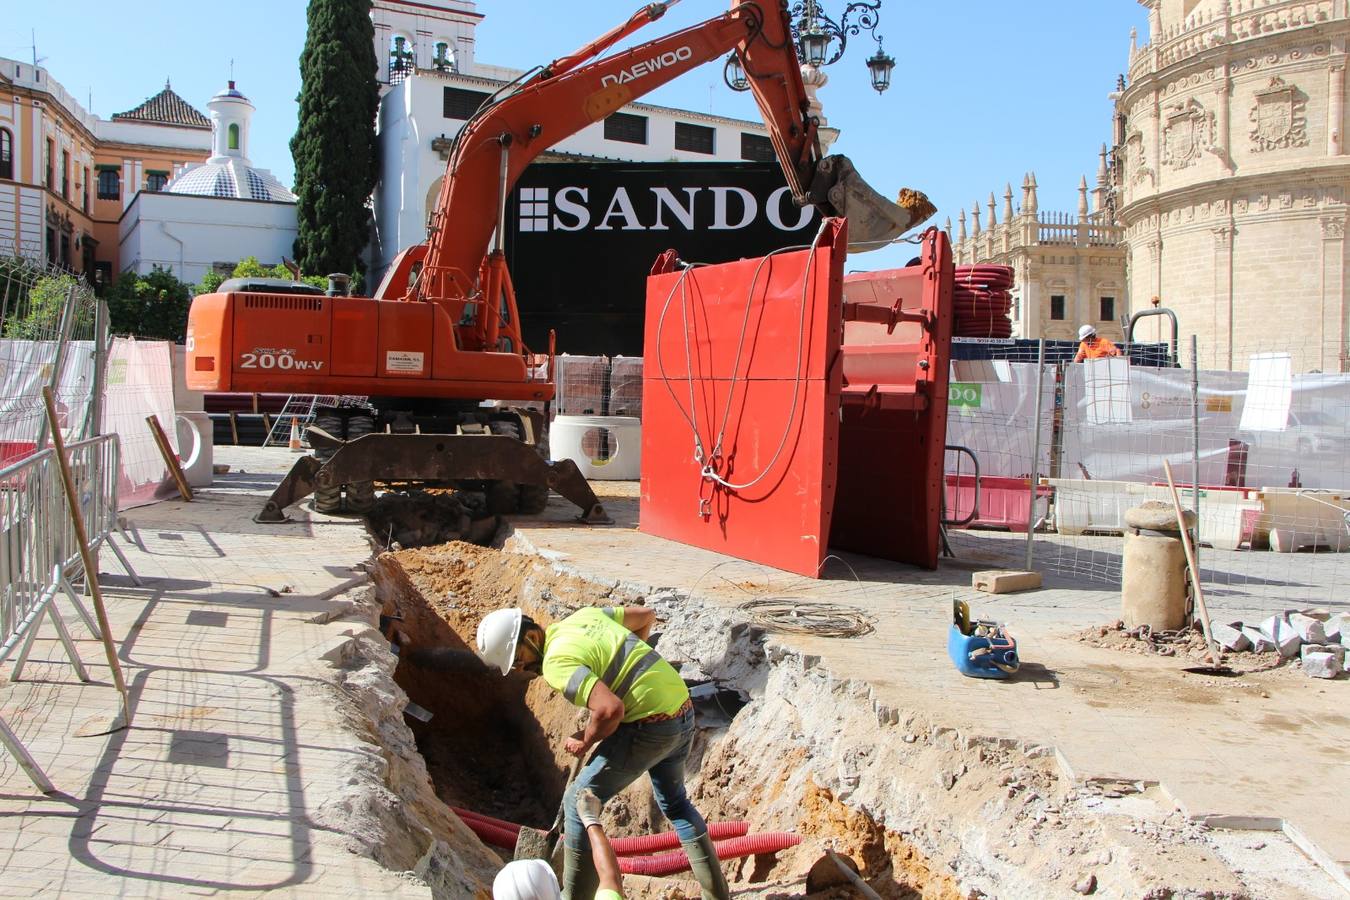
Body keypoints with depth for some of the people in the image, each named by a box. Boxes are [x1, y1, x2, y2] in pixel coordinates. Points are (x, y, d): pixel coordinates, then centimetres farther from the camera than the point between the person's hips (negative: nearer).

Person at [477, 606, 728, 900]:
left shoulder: (556, 662, -17)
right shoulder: (584, 615, 10)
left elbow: (611, 709, -28)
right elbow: (646, 615, 21)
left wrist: (585, 741, -9)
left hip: (648, 728, -9)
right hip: (684, 712, 9)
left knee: (579, 803, 6)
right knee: (674, 802, 29)